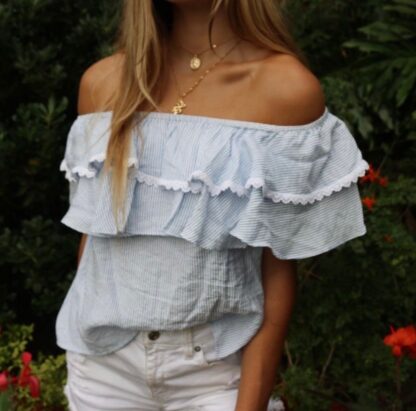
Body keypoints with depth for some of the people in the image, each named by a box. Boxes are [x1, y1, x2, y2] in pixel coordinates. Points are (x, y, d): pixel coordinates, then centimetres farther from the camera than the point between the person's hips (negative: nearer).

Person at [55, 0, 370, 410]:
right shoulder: (101, 83, 0)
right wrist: (82, 356, 13)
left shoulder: (286, 88, -12)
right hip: (101, 362, 4)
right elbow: (92, 233, 7)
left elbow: (279, 270, -11)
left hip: (215, 371, -3)